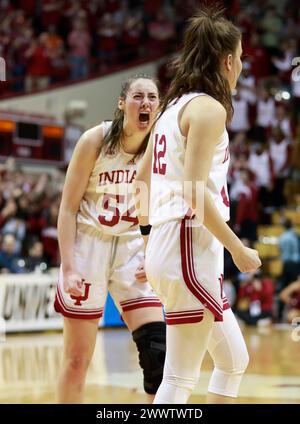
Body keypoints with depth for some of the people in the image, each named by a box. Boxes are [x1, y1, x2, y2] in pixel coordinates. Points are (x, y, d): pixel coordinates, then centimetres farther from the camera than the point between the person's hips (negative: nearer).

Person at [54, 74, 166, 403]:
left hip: (133, 249, 3)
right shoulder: (96, 140, -12)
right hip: (88, 244, -3)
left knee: (158, 349, -7)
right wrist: (68, 268, -15)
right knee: (77, 359, 1)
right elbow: (68, 208, -9)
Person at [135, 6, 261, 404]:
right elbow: (195, 193, -19)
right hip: (191, 250, -10)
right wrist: (238, 249, -11)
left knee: (234, 361, 17)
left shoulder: (174, 106, 16)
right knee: (180, 378, -7)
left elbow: (141, 179, 20)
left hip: (166, 247, 10)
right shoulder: (209, 108, -11)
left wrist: (151, 243, 27)